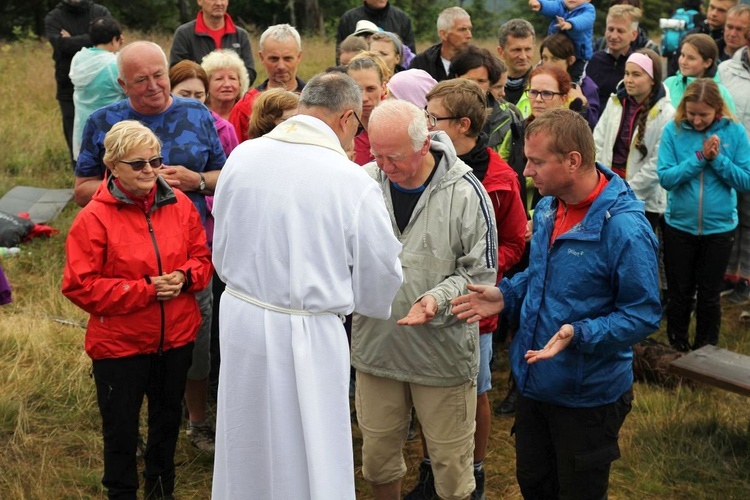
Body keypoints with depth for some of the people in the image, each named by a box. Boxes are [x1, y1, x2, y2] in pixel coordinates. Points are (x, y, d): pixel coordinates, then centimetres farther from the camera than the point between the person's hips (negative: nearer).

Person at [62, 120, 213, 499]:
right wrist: (144, 290, -21)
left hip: (176, 336, 5)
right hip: (119, 343, -4)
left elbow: (202, 257, 7)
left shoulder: (179, 204, -2)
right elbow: (79, 285, -17)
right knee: (121, 429, 10)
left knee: (168, 418, 22)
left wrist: (184, 277, -16)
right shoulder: (94, 218, -15)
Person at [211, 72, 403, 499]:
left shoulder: (242, 156, -5)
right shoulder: (353, 182, -17)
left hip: (240, 317, 5)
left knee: (247, 451, 22)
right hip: (306, 334, -4)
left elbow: (221, 248, 9)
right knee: (309, 461, 11)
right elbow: (381, 275, -6)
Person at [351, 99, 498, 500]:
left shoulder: (465, 193, -13)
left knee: (451, 464, 10)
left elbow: (481, 273, -8)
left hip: (442, 351, -3)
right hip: (375, 343, 3)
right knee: (377, 454, 18)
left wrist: (437, 300, -24)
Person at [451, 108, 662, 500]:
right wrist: (506, 295, 0)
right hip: (535, 381, 8)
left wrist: (579, 334, -33)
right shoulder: (548, 208, 0)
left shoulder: (624, 229, -26)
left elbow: (643, 314, -22)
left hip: (588, 396, -8)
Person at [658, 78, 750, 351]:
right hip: (679, 225, 0)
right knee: (679, 294, 13)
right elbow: (666, 177, -16)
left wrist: (717, 159, -21)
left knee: (709, 295, 12)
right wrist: (699, 158, -23)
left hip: (719, 227, 0)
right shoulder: (673, 131, -9)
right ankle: (677, 347, 31)